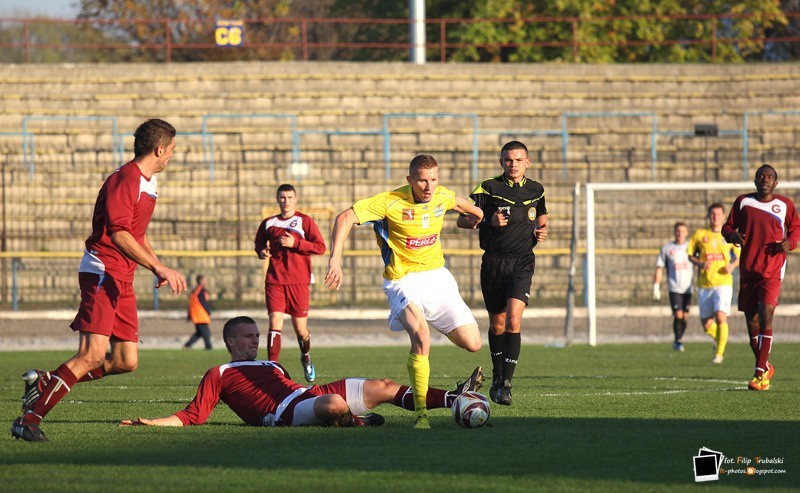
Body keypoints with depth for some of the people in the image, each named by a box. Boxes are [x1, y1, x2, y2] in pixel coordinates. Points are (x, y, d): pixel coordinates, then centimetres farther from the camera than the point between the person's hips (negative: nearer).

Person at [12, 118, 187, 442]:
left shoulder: (148, 184, 19)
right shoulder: (125, 180, -13)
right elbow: (119, 235, -24)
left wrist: (158, 269, 20)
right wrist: (160, 267, -27)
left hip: (123, 281, 10)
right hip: (101, 273, -10)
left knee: (125, 361, 3)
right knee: (92, 356, -20)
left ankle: (46, 383, 13)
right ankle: (29, 418, -17)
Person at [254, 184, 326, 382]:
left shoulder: (304, 221, 3)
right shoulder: (268, 223, 12)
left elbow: (320, 247, -4)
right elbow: (259, 242, 30)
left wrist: (296, 243, -14)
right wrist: (262, 251, 6)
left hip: (299, 282, -2)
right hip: (275, 281, 2)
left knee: (300, 329, 5)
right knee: (275, 322, -14)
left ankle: (306, 357, 36)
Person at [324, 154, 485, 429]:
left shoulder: (442, 197, -1)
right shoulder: (391, 202, -18)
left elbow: (458, 202, 26)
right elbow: (345, 218, -22)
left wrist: (479, 214, 44)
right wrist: (335, 260, -31)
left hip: (437, 276, 5)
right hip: (403, 281, -5)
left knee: (472, 344, -6)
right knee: (420, 335, -34)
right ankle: (421, 412, -24)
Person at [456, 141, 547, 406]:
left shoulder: (536, 190, 8)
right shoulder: (489, 188, -2)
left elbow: (541, 215, 28)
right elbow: (462, 220, -3)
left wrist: (542, 230, 6)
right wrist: (488, 221, -19)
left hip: (522, 263, 0)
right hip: (494, 262, 0)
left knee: (513, 319, -17)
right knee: (497, 324, 9)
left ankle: (506, 384, -18)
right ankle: (497, 377, 31)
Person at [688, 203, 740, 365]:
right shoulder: (700, 234, 5)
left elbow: (740, 256, 15)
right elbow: (691, 255, 12)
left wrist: (733, 265, -6)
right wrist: (700, 264, -9)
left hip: (723, 283, -2)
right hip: (704, 285, 2)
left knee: (720, 317, -21)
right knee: (706, 324, 4)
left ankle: (719, 353, -12)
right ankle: (718, 338, 38)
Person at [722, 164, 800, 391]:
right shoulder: (743, 202, 8)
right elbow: (727, 226, 14)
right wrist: (733, 235, -9)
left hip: (772, 271, -3)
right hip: (748, 270, 3)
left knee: (765, 318, -17)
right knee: (752, 323, 6)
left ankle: (760, 373, -17)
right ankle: (766, 367, 27)